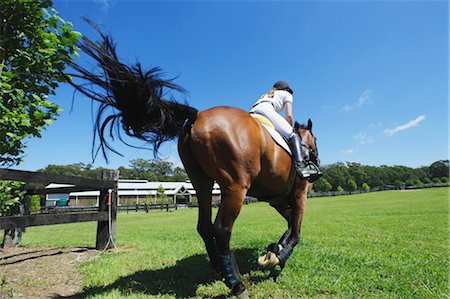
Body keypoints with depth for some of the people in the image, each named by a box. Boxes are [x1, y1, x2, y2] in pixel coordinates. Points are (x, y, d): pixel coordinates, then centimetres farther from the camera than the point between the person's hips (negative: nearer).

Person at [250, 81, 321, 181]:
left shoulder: (267, 95, 42)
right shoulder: (287, 94, 26)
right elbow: (289, 116, 11)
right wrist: (290, 130, 23)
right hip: (266, 110, -7)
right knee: (293, 136, -12)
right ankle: (301, 165, -33)